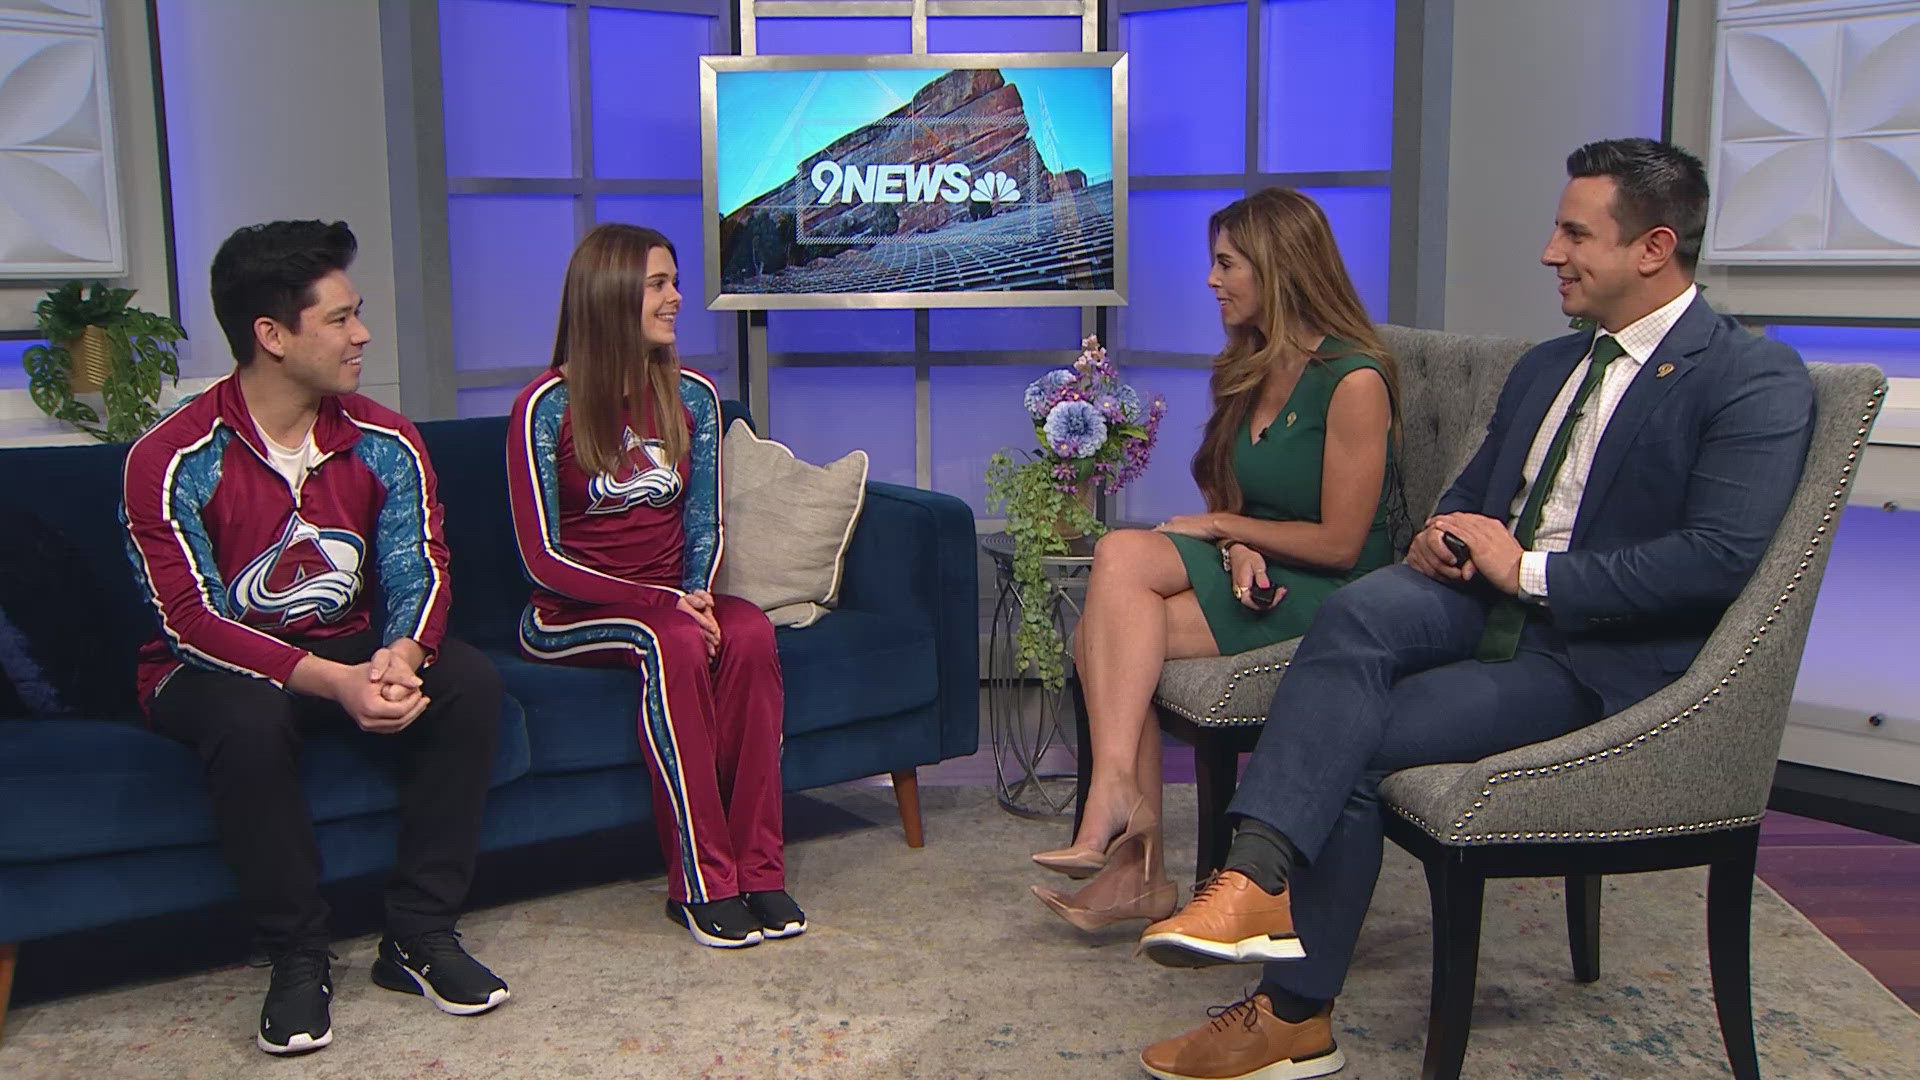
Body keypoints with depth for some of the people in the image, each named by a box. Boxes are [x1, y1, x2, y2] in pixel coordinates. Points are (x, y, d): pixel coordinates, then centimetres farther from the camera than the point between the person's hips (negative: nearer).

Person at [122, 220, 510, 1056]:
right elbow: (192, 619, -22)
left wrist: (397, 659, -32)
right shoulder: (173, 459, -16)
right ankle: (298, 959, -19)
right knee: (250, 717, -38)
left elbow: (418, 572, -8)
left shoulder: (382, 443, -3)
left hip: (351, 653, 4)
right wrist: (334, 682, -36)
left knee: (468, 679, -23)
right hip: (213, 667, -4)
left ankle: (419, 937, -15)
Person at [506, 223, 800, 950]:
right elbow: (543, 558, -11)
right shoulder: (548, 406, -8)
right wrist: (659, 603, -21)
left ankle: (757, 867, -26)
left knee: (750, 633, -29)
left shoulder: (691, 396, 8)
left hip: (671, 601, 4)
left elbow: (702, 523, 11)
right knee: (674, 642, -35)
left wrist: (695, 593, -11)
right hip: (569, 614, -4)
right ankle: (702, 885, -31)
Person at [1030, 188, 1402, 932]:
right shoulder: (1251, 371, 13)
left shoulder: (1354, 381, -13)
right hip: (1251, 573, 8)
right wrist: (1237, 549, -6)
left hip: (1328, 594, -8)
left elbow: (1339, 543, -15)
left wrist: (1222, 526, -6)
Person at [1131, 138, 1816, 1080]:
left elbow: (1719, 560, -19)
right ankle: (1255, 877, -38)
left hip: (1599, 657, -6)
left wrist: (1530, 570, -17)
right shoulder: (1546, 366, 19)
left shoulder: (1756, 381, -6)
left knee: (1351, 743, -24)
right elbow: (1470, 495, 26)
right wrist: (1438, 538, 1)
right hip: (1488, 602, 6)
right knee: (1361, 607, -29)